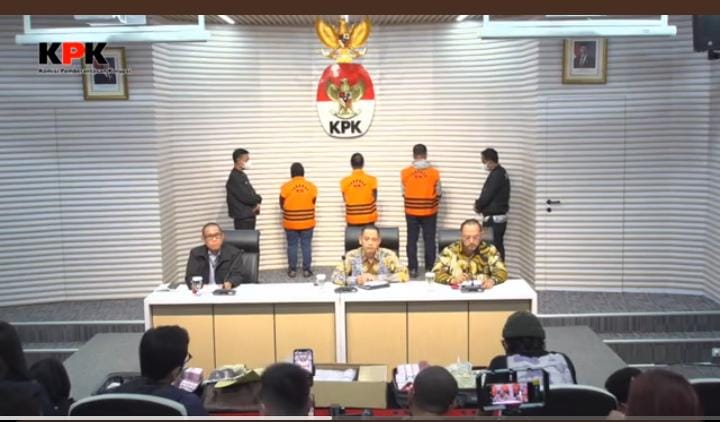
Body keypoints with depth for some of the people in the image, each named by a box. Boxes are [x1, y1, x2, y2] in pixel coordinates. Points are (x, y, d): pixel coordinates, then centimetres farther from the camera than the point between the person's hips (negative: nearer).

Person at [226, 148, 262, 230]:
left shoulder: (242, 175, 15)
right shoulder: (234, 177, -15)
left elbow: (251, 194, 16)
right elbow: (246, 197, -21)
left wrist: (257, 203, -5)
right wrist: (258, 199, -3)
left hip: (249, 215, 10)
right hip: (242, 217, -10)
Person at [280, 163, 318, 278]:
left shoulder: (286, 187, -9)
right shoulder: (311, 186, -6)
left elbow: (282, 205, -1)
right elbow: (313, 203, 3)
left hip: (291, 223, -1)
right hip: (307, 223, 1)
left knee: (292, 246, 9)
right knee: (306, 246, 8)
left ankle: (292, 270, 13)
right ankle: (306, 270, 11)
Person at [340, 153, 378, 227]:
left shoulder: (345, 181, -7)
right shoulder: (371, 179, -9)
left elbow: (345, 199, 2)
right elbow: (374, 198, -1)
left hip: (352, 219, 1)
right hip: (368, 218, 0)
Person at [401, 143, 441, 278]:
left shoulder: (405, 172, -7)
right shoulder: (434, 172, -8)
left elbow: (404, 192, -2)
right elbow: (439, 193, -2)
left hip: (411, 211, 0)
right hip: (429, 212, 0)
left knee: (412, 241, 7)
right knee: (429, 240, 7)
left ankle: (413, 269, 7)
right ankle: (429, 269, 10)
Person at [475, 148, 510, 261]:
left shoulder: (496, 175, -19)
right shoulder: (501, 172, 12)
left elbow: (487, 195, -19)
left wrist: (478, 206, -1)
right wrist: (480, 203, 5)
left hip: (494, 218, -10)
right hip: (499, 216, 10)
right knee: (498, 247, 14)